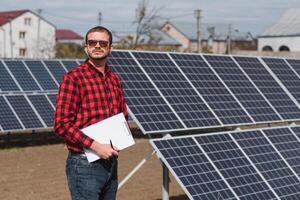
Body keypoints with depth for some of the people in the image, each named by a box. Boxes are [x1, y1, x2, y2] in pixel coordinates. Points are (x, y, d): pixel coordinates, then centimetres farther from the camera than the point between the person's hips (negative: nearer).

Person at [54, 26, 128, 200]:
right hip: (85, 164, -7)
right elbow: (61, 124, -15)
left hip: (111, 163, 7)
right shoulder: (73, 78, -10)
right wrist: (95, 146, -21)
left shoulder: (115, 80, 12)